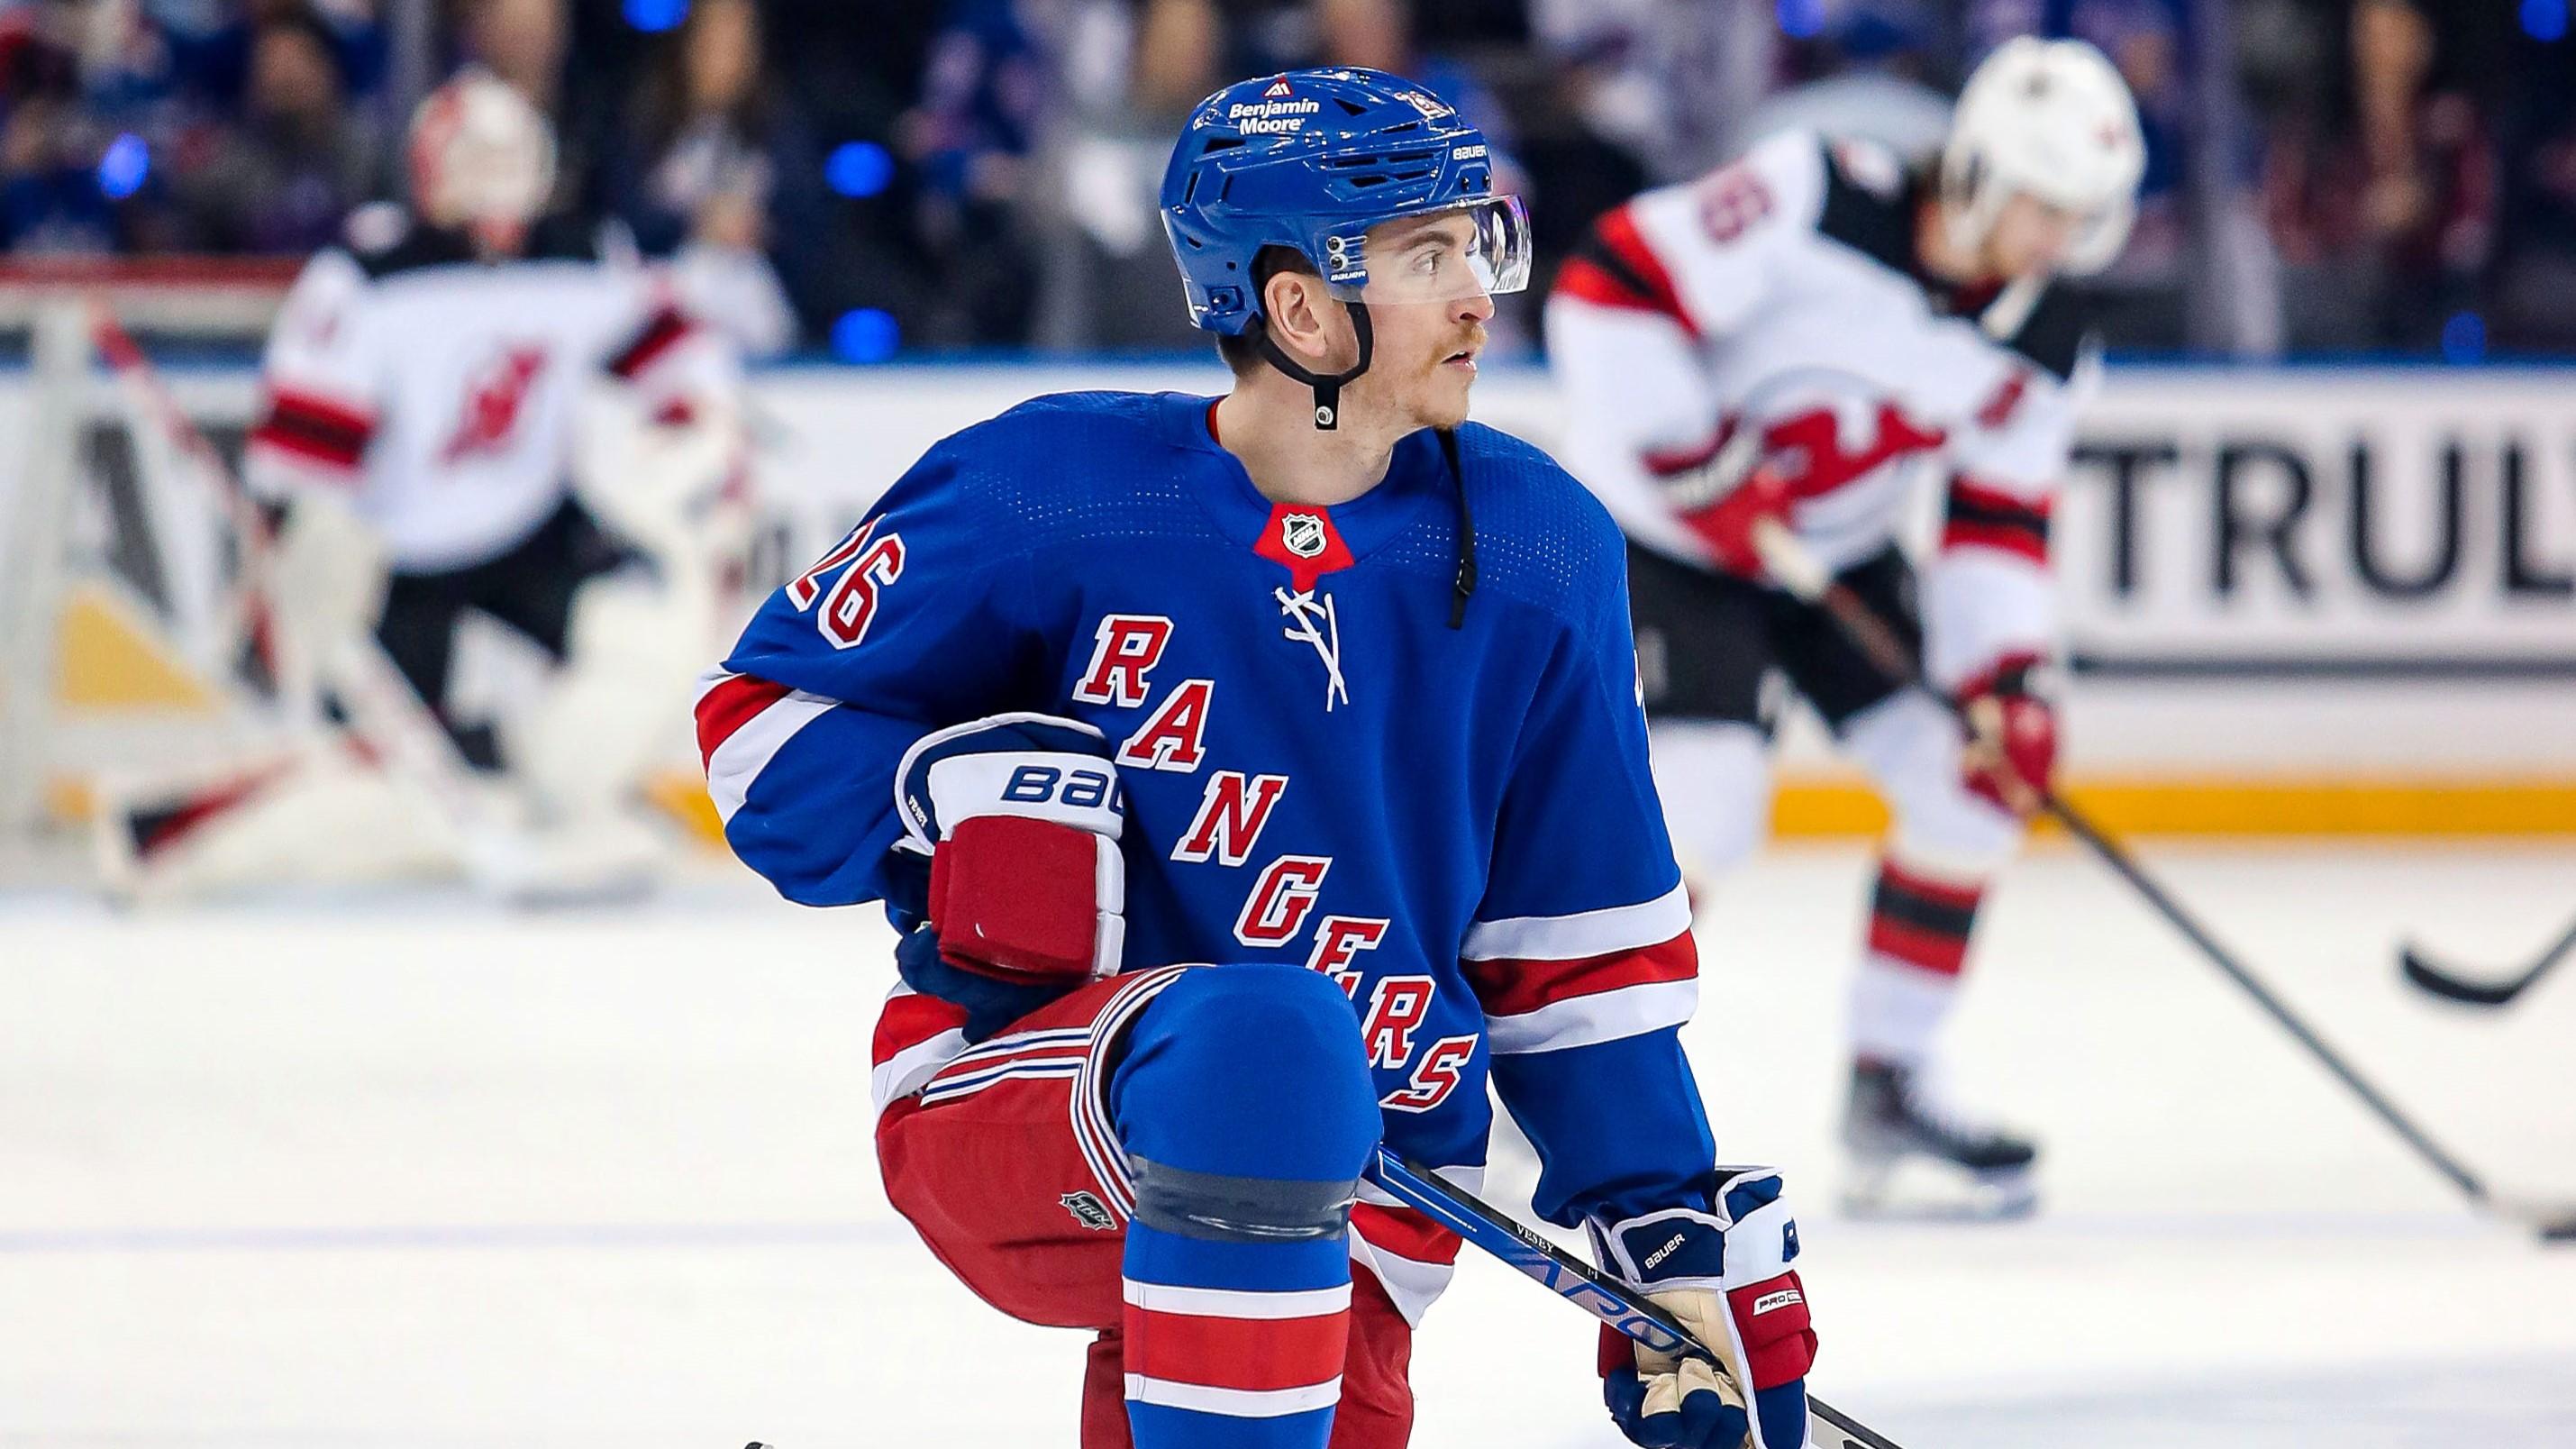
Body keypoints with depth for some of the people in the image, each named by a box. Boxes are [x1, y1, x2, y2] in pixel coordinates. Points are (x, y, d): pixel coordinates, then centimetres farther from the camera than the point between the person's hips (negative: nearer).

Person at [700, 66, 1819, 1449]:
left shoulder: (1534, 555, 4)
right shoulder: (1050, 496, -8)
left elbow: (1581, 945, 11)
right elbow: (763, 713, 1)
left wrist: (1681, 1240, 7)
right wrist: (956, 806, -18)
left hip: (1339, 1199, 5)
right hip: (1004, 1107, -5)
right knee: (1266, 1034, -37)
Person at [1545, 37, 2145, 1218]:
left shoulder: (2040, 351, -6)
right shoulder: (1816, 204, -26)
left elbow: (1998, 529, -1)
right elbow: (1610, 290, -27)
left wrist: (2009, 677, -16)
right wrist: (1691, 459, -29)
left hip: (1837, 551, 7)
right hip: (1667, 535, -7)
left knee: (1974, 777, -2)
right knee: (1703, 804, -22)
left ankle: (1888, 1088, 10)